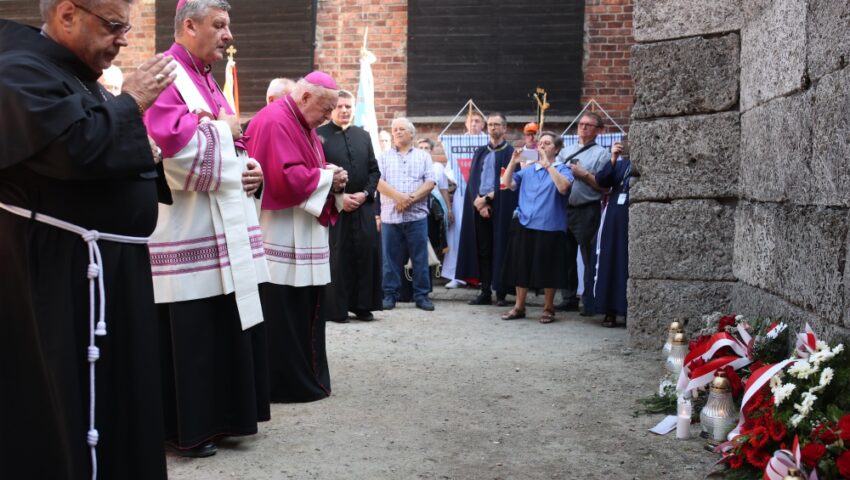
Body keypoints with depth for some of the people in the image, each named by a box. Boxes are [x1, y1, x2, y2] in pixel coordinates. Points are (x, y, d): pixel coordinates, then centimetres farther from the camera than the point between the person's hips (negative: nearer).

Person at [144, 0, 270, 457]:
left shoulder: (205, 80, 17)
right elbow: (178, 152, -26)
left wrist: (249, 166, 3)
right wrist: (224, 129, -10)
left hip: (223, 230, 10)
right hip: (190, 234, -9)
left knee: (226, 328, 13)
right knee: (190, 337, -2)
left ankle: (218, 416, 25)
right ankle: (188, 428, 10)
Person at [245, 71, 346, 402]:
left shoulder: (304, 124, 16)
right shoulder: (274, 122, -16)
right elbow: (286, 178, -25)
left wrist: (332, 180, -1)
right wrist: (328, 176, -13)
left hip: (304, 237, 10)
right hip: (283, 239, -10)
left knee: (306, 312, 14)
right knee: (284, 316, -3)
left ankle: (307, 379, 22)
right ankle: (286, 383, 5)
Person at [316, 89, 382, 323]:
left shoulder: (363, 135, 14)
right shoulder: (319, 135, -1)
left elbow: (374, 170, 13)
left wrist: (365, 194, -4)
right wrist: (339, 197, -14)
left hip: (364, 205, 5)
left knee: (367, 254, 3)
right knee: (337, 257, -2)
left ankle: (362, 305, 12)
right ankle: (336, 309, 5)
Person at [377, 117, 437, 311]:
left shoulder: (423, 156, 10)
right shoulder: (384, 157, 10)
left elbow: (430, 182, 0)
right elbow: (378, 181, -3)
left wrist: (411, 198, -13)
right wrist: (398, 197, -16)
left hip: (417, 215, 0)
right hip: (390, 215, 0)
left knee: (420, 258, 1)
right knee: (391, 258, 4)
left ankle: (421, 295, 8)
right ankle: (390, 294, 12)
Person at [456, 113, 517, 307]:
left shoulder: (511, 153, 1)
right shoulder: (480, 152, 16)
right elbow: (472, 180, 9)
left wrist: (487, 199, -9)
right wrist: (478, 202, -6)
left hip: (501, 209, -4)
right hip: (479, 207, 4)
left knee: (499, 249, -3)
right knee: (482, 250, 4)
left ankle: (501, 292, 3)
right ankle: (485, 292, 8)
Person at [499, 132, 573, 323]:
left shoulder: (562, 169, -1)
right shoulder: (528, 170, 12)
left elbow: (563, 187, -21)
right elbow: (507, 184, 5)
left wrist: (547, 164, -21)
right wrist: (513, 162, -6)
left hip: (550, 228, -4)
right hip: (526, 227, 4)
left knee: (548, 271, 4)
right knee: (521, 268, 11)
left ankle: (548, 309, 19)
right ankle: (519, 307, 23)